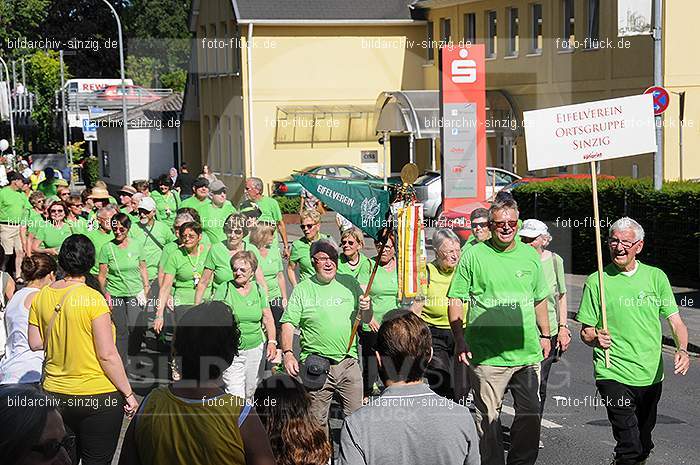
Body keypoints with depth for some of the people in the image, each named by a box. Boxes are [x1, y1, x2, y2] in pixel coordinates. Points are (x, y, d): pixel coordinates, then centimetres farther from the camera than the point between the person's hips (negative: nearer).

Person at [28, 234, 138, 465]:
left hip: (54, 394, 5)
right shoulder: (93, 299, -18)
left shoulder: (41, 297, -2)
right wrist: (128, 394, -8)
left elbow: (35, 344, 7)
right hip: (98, 398, -5)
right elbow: (107, 355, -17)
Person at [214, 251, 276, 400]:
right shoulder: (224, 289, -3)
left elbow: (268, 318, 11)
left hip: (256, 348, 3)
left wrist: (272, 342, -1)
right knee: (235, 396, -13)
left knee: (250, 392, 12)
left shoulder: (258, 290, 7)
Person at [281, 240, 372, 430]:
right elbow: (288, 323, -1)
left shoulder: (349, 283, 8)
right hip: (315, 365, -2)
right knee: (317, 420, 4)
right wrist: (288, 353, -15)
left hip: (348, 362, 2)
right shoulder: (302, 289, 1)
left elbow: (366, 319, 11)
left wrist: (365, 308, -13)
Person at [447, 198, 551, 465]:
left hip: (528, 352, 4)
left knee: (531, 413, 8)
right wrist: (459, 338, -9)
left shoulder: (530, 255, 9)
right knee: (487, 417, 1)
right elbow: (455, 301, -1)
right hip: (486, 353, -4)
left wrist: (545, 334, 23)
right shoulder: (473, 256, -3)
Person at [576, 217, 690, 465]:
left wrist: (682, 349, -15)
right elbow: (585, 332, 3)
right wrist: (595, 338, -20)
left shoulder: (656, 277, 5)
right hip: (614, 376, -3)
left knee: (644, 443, 17)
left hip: (651, 376, 3)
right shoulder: (596, 281, -1)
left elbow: (676, 322, 5)